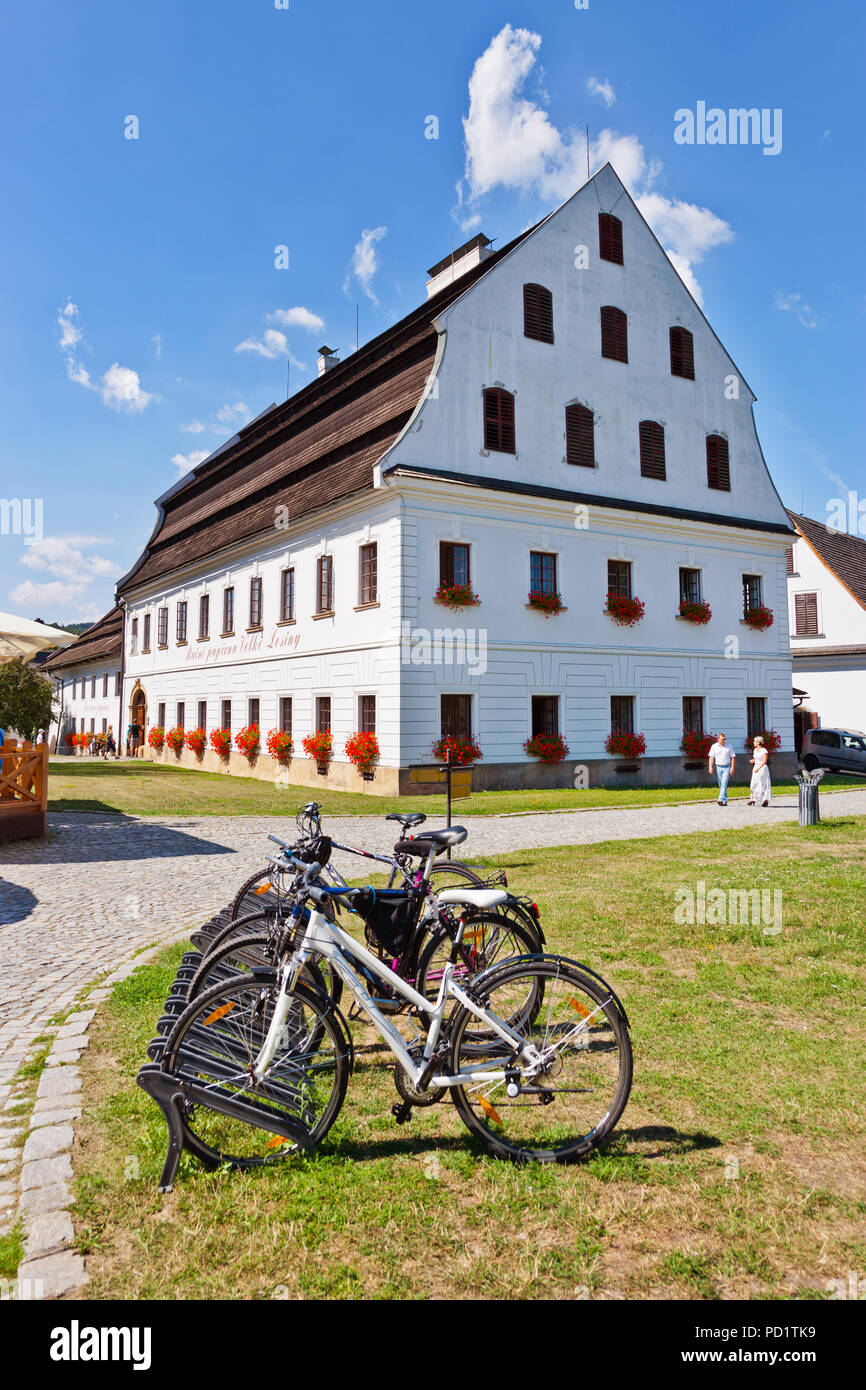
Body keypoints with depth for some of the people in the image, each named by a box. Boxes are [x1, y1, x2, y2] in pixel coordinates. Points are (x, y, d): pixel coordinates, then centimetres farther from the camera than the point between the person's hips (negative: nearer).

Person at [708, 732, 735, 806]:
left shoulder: (728, 746, -1)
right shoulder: (714, 746, 3)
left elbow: (733, 757, 2)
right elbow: (711, 757, 4)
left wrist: (732, 768, -5)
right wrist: (710, 767, -6)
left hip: (727, 767, -3)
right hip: (718, 767, 3)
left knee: (724, 784, -14)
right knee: (721, 785, 8)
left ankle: (721, 800, -22)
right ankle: (725, 801, 18)